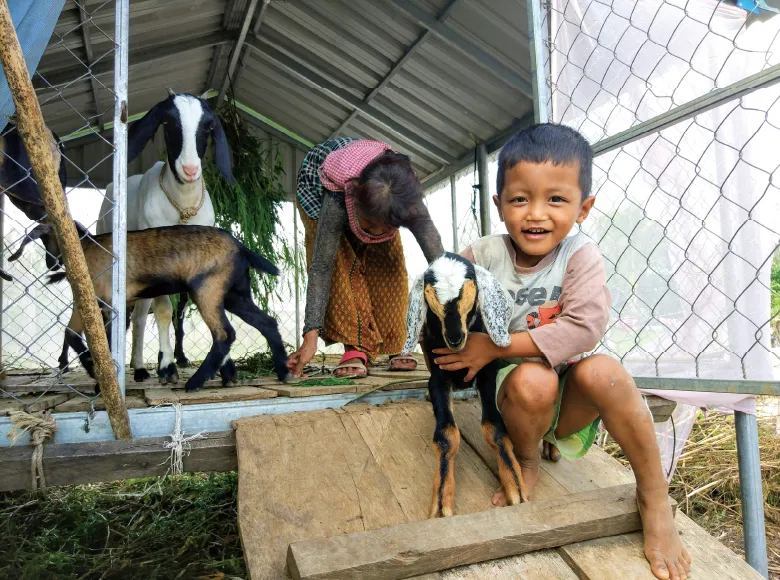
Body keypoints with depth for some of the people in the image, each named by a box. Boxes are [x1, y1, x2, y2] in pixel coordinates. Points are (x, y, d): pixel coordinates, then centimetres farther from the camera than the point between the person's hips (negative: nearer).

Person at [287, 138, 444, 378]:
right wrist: (311, 335, -46)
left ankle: (395, 345, 2)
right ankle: (355, 347, -17)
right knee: (340, 263, -22)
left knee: (389, 264, -11)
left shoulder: (408, 204, -39)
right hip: (320, 183, -2)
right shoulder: (337, 199, -45)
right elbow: (321, 267, -43)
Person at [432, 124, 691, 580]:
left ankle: (655, 500, -9)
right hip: (514, 391, 0)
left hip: (572, 396, 0)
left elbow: (584, 329, -28)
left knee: (603, 371, -32)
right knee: (532, 378, -34)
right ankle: (528, 461, 0)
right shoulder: (483, 255, -8)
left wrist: (494, 346, -29)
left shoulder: (581, 256, -14)